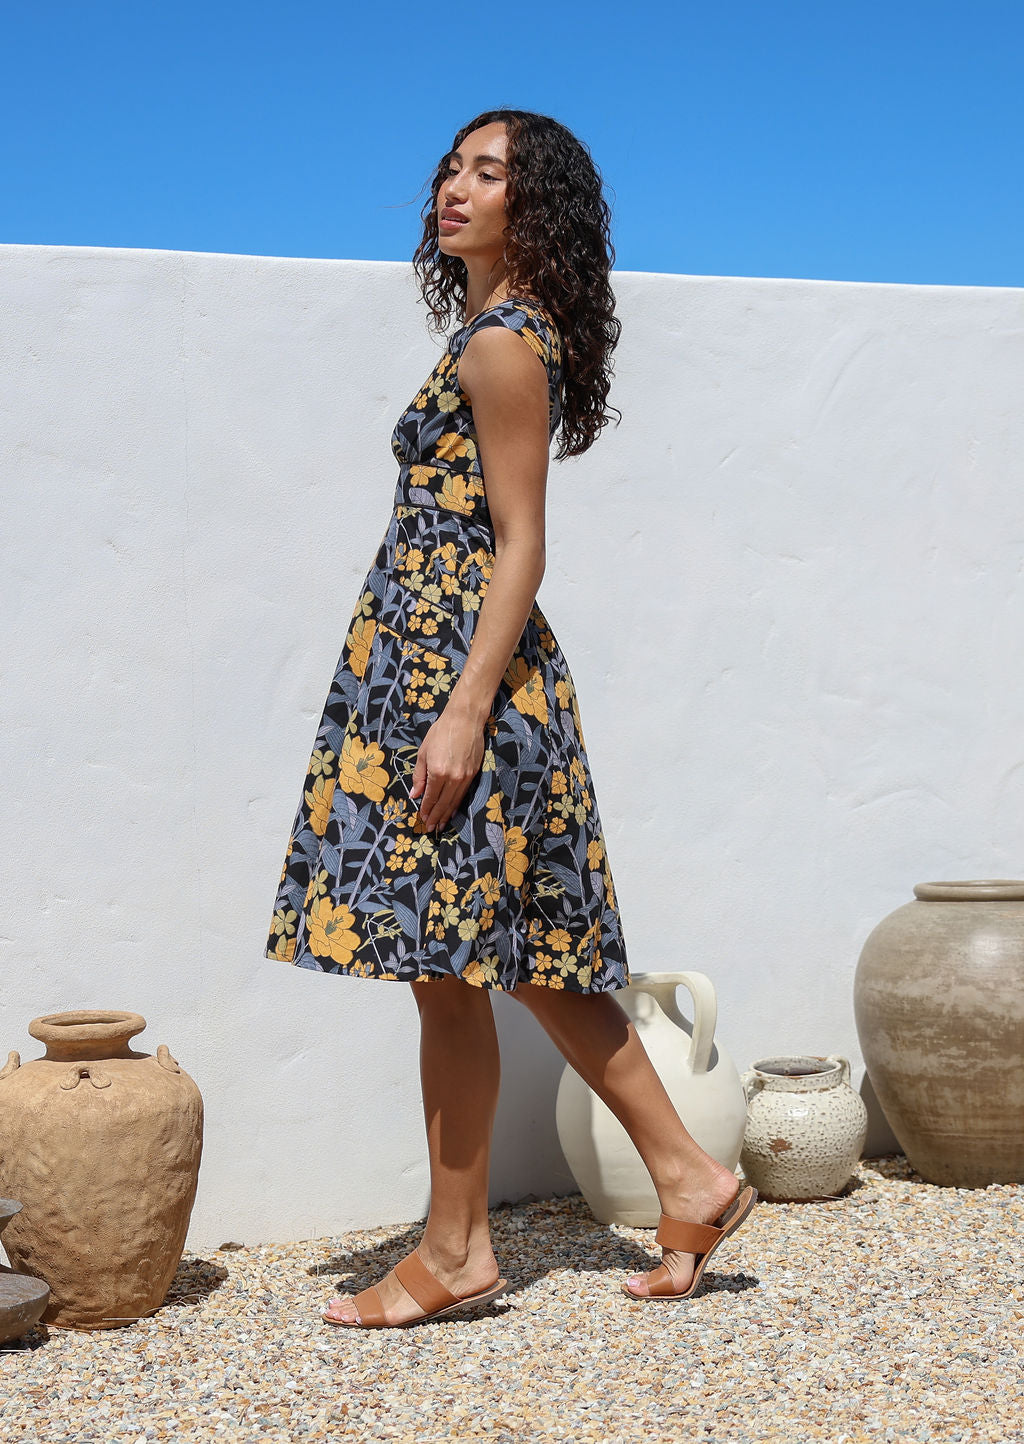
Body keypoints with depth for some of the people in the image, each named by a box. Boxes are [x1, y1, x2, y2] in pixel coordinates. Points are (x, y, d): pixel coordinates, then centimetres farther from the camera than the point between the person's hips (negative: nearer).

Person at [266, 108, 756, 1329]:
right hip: (444, 669, 10)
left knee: (449, 971, -1)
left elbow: (519, 545, -16)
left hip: (456, 672, -10)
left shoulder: (503, 344, -11)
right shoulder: (504, 335, 17)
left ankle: (454, 1253, 11)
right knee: (534, 960, 14)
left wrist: (464, 713, -21)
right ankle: (688, 1180, 21)